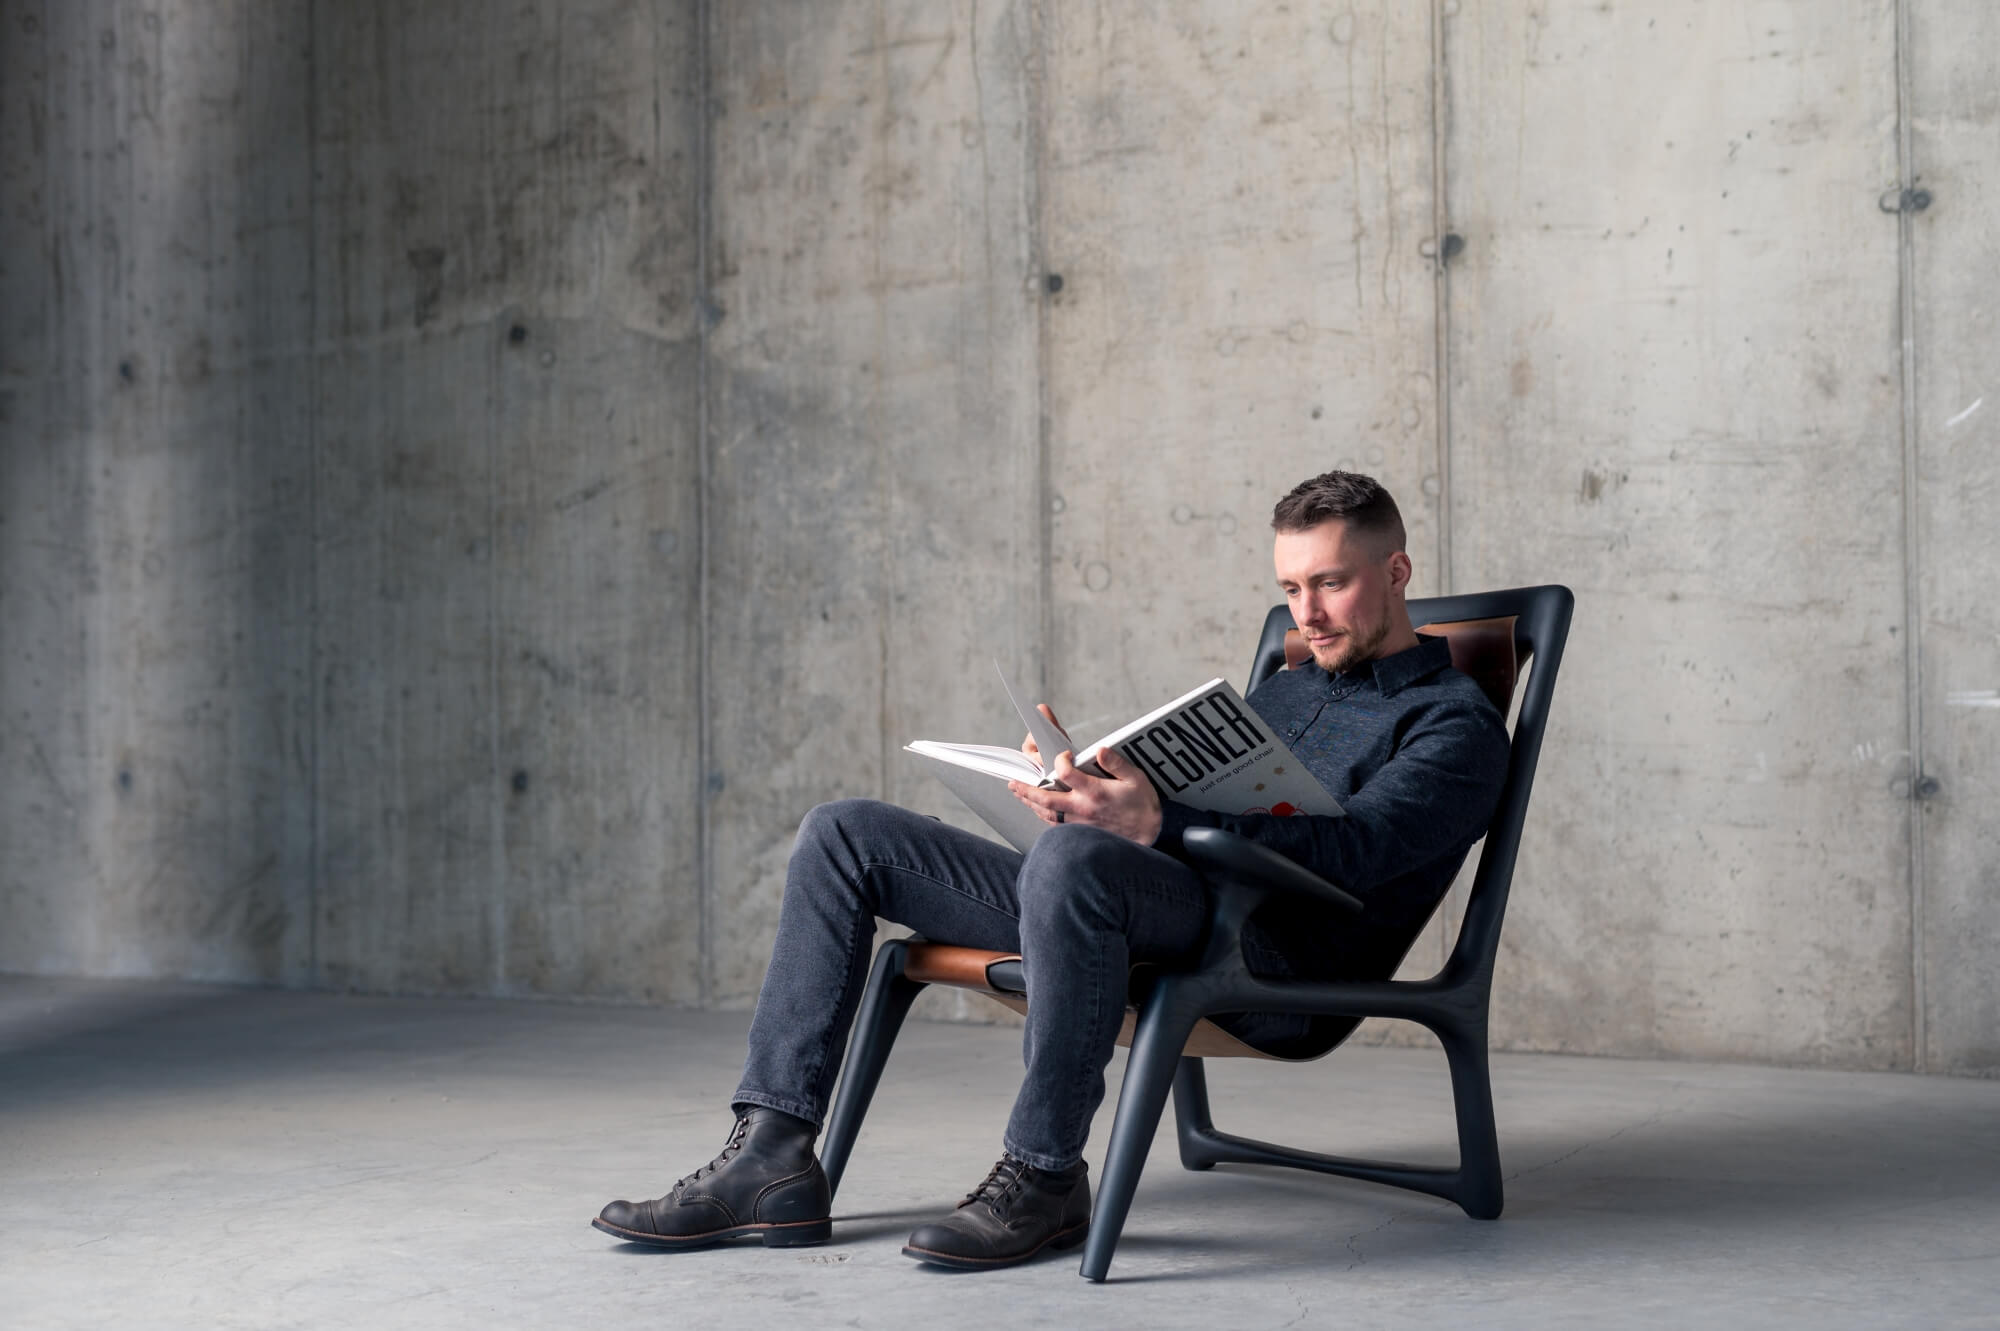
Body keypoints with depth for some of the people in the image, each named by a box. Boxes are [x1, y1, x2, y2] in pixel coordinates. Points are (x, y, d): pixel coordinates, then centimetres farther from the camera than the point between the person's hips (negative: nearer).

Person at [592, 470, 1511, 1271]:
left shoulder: (1456, 722, 4)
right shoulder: (1281, 693, 29)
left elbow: (1352, 851, -14)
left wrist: (1155, 825, -26)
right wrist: (1090, 792, -2)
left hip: (1274, 968, -8)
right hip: (1144, 918, 9)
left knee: (1073, 858, -40)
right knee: (846, 834, 1)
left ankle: (1044, 1178, -25)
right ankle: (773, 1158, -10)